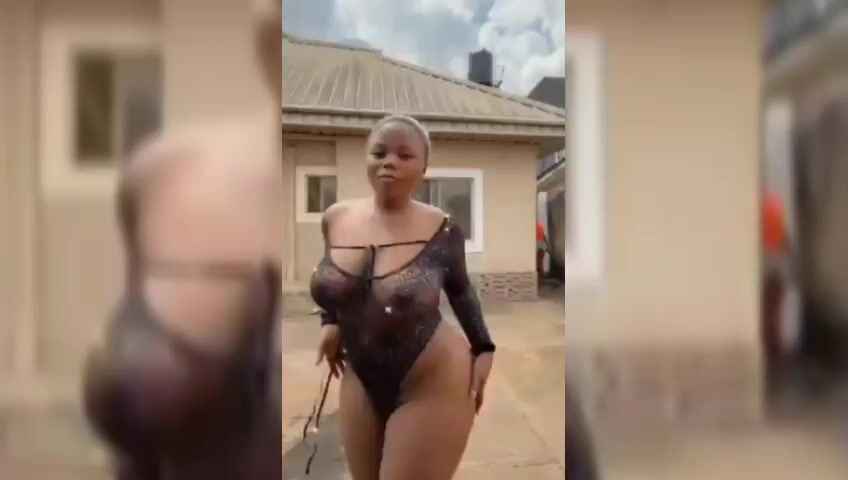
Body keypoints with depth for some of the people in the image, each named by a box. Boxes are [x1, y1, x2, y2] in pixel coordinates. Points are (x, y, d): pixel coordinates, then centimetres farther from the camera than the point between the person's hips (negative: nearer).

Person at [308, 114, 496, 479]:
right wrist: (330, 322, 6)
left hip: (433, 384, -4)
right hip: (361, 381, 5)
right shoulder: (336, 219, -7)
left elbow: (460, 288, 2)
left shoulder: (441, 229, -16)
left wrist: (483, 350, -3)